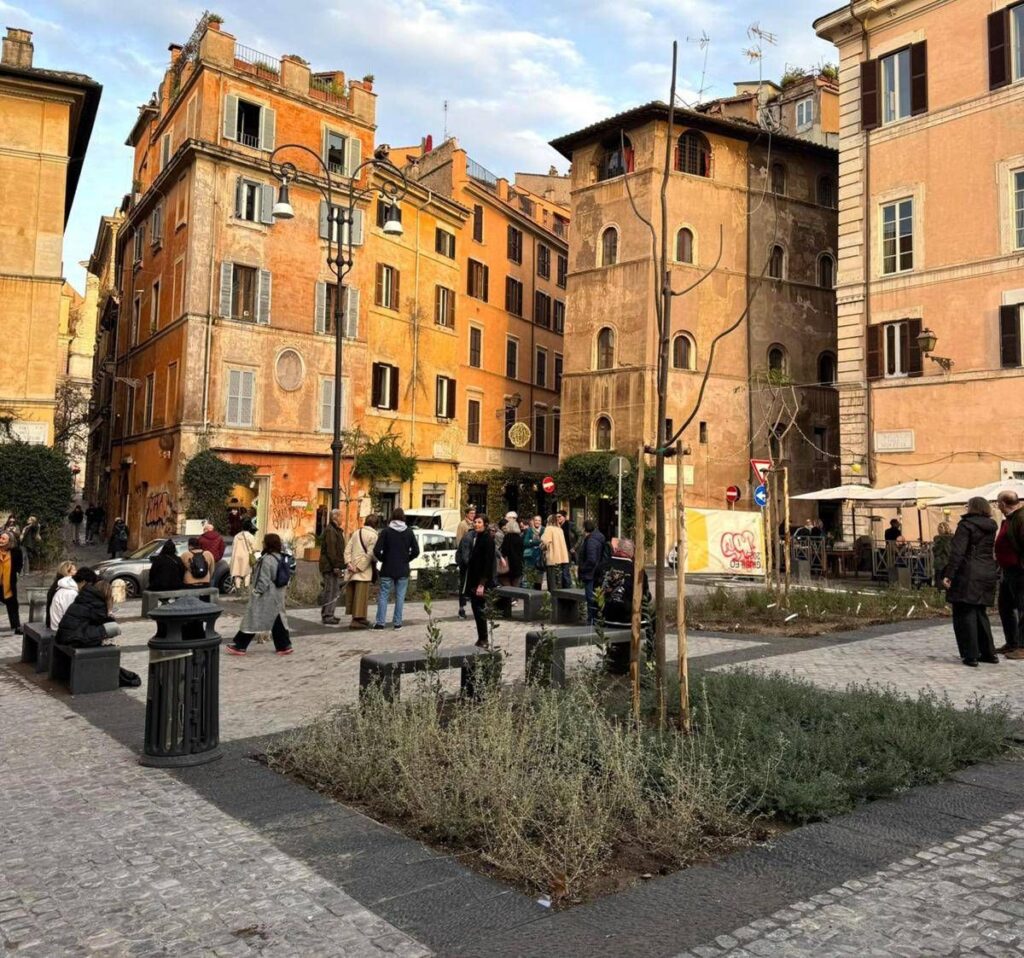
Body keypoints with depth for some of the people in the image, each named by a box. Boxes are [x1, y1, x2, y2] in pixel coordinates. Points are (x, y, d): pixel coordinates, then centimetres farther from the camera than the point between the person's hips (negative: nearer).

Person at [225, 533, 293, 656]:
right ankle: (284, 646, 12)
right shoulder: (279, 558, 8)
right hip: (277, 594, 8)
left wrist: (256, 592, -12)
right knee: (276, 619, 12)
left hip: (266, 595, -8)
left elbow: (264, 580, -20)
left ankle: (239, 646, 6)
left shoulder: (267, 560, -19)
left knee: (253, 619, -1)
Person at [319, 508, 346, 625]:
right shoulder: (330, 531, -14)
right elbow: (330, 550, -20)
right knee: (331, 590, -10)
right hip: (330, 567, -11)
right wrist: (335, 566, -22)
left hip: (333, 566, 11)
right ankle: (327, 616, -8)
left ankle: (327, 614, 22)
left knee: (334, 590, 15)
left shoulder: (336, 530, 21)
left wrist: (340, 565, 23)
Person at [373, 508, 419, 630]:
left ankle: (380, 622, 1)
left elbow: (377, 551, -12)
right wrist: (406, 559, 10)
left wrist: (383, 560, 4)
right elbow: (416, 551, -1)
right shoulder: (409, 532, 1)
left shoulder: (386, 531, -6)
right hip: (403, 570, 2)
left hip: (388, 569, -2)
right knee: (400, 597, 7)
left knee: (383, 596, 4)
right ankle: (397, 622, 7)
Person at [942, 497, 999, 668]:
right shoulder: (991, 527, 11)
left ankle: (971, 655, -3)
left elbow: (957, 552, -15)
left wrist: (948, 574, -16)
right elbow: (992, 552, 14)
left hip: (968, 576, -7)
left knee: (965, 614, -2)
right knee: (981, 613, 17)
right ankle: (989, 653, 19)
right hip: (987, 575, 7)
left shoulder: (966, 525, -9)